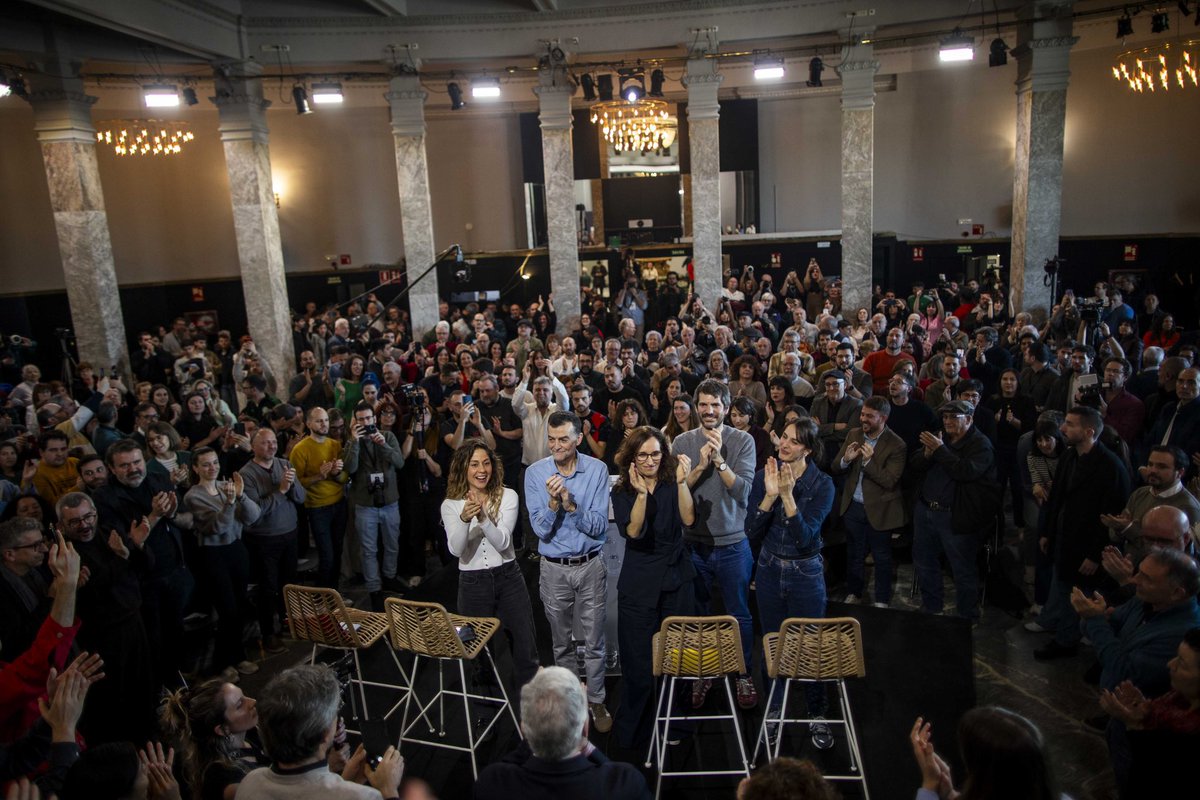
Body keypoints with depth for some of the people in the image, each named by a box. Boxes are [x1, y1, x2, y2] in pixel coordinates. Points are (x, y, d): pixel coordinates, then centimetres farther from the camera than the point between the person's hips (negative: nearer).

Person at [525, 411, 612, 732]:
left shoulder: (597, 470, -10)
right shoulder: (535, 473, -8)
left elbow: (599, 527, -14)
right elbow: (541, 529, -12)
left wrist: (571, 504, -29)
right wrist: (553, 502, -30)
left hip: (591, 566, -1)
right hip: (554, 569, 1)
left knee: (594, 641, 8)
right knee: (561, 642, 16)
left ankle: (596, 700, 26)